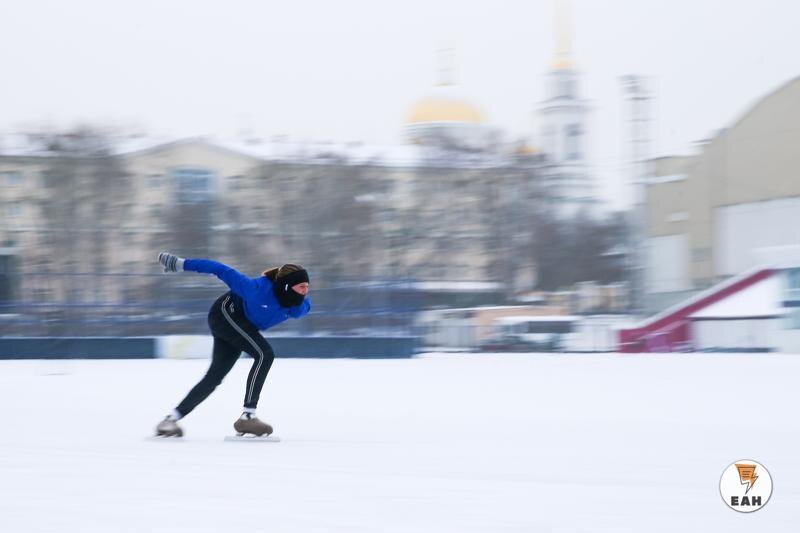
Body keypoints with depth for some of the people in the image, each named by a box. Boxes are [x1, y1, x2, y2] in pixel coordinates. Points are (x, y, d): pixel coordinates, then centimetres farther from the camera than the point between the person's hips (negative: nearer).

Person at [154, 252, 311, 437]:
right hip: (226, 313, -8)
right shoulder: (259, 289, -36)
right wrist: (181, 264, -22)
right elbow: (223, 271, -28)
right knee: (264, 354, -25)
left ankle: (170, 420, 15)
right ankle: (247, 417, -25)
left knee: (214, 377, 7)